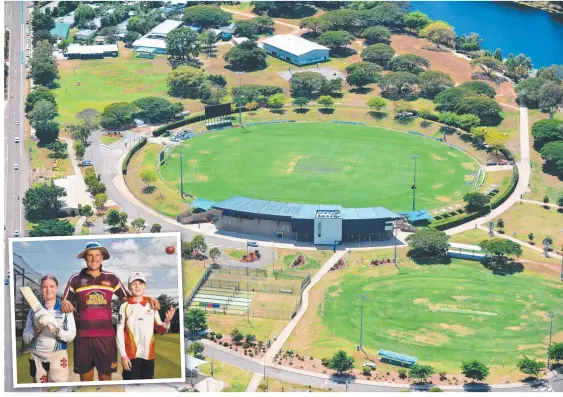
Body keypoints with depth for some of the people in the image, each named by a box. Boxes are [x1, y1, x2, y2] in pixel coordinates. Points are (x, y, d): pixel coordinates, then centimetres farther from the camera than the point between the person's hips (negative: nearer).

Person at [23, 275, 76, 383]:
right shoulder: (34, 310, 8)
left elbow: (71, 335, -6)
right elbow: (26, 339, 5)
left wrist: (56, 331, -23)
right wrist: (36, 328, -13)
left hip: (58, 355, -2)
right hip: (37, 356, 2)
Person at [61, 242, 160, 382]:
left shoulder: (112, 278, 9)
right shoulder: (75, 279, 5)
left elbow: (127, 297, 14)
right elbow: (65, 301, 9)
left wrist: (148, 299, -2)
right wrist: (64, 303, -16)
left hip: (106, 336, 1)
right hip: (83, 336, -1)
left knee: (106, 376, 5)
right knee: (85, 377, 6)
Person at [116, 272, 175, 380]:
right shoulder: (125, 307, -1)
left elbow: (160, 330, 8)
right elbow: (120, 332, -2)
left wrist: (167, 321, -13)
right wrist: (123, 355, -8)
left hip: (148, 354, 3)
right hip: (131, 354, -3)